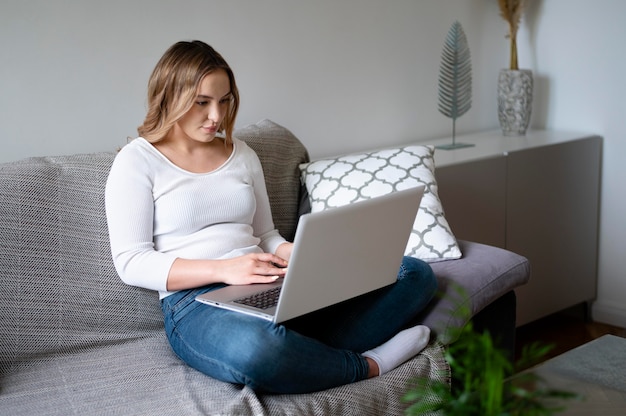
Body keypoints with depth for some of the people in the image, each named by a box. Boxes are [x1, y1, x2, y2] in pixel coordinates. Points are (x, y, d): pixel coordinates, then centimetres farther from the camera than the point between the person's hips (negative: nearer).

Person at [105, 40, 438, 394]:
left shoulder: (242, 154, 19)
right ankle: (367, 365, -16)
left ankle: (306, 354, -28)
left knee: (415, 272, -7)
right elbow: (130, 262, -7)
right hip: (197, 300, -6)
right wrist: (223, 269, -19)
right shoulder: (137, 161, 2)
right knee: (254, 352, -45)